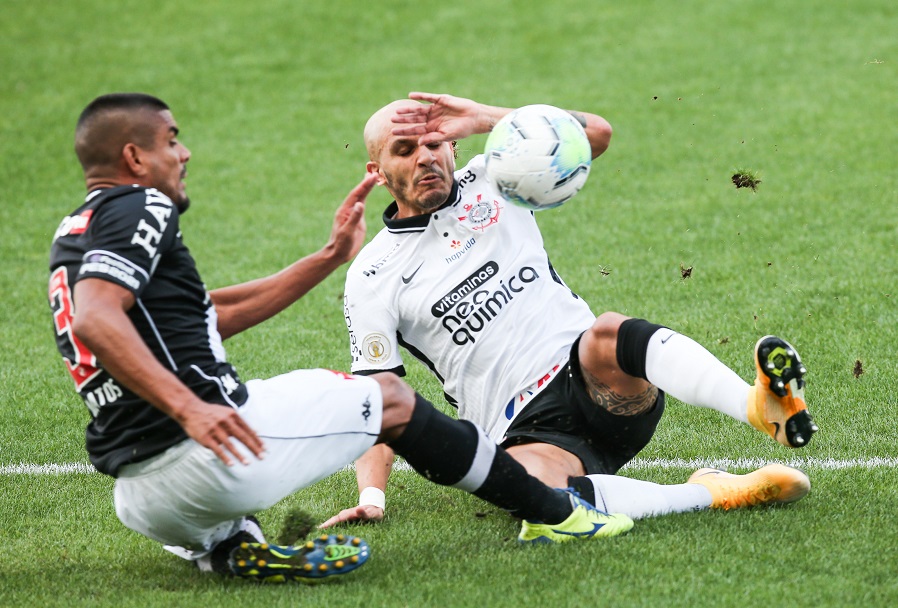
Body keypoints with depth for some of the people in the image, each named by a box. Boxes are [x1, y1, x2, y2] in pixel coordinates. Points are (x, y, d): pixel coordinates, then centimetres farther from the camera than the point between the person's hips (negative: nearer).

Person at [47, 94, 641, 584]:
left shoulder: (76, 235, 23)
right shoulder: (139, 209, -7)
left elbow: (215, 315, 27)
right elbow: (94, 319, -26)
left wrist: (332, 256, 29)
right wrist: (189, 409, -30)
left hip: (135, 494, 8)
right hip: (204, 449, -8)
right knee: (392, 398, 12)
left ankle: (225, 543, 6)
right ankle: (555, 513, 21)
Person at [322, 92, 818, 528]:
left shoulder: (490, 179, 13)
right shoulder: (372, 280, 7)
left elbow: (595, 132, 0)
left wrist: (483, 119, -8)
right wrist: (371, 495, -12)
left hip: (599, 386, 2)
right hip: (525, 430, -2)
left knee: (607, 334, -34)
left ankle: (761, 406, -55)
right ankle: (711, 494, -38)